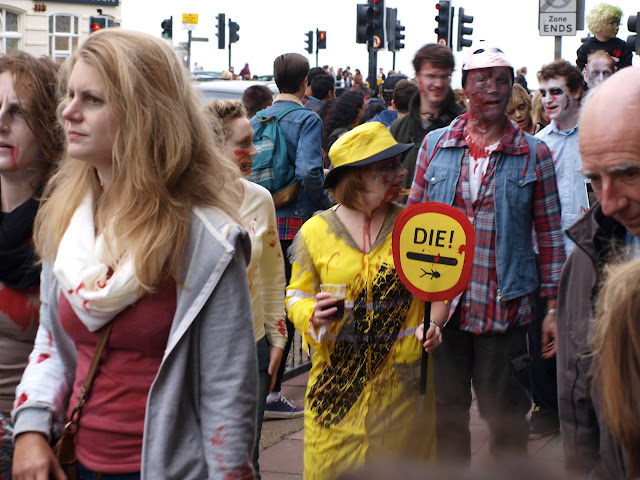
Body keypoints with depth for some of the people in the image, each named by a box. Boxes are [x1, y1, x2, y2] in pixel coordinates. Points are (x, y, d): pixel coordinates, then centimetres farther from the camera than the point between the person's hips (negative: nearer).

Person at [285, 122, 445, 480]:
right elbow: (298, 295, 6)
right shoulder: (316, 230, 1)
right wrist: (314, 316, -14)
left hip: (403, 377, 1)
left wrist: (433, 323, -7)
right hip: (338, 377, -1)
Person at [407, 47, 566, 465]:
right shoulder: (435, 145, 5)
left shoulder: (534, 155, 0)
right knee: (446, 409, 13)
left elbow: (550, 235, 1)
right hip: (442, 303, 2)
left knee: (505, 414, 6)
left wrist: (553, 305, -2)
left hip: (504, 306, -2)